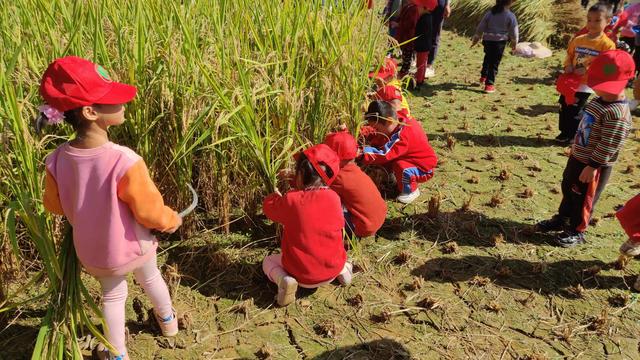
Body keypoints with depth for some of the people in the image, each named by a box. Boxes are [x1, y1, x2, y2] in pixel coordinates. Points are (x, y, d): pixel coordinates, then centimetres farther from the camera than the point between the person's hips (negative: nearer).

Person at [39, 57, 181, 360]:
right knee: (150, 279, 29)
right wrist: (172, 221, -3)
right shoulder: (124, 161, -36)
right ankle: (167, 320, 56)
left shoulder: (57, 160, -21)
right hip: (132, 247, -2)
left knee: (112, 294, 28)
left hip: (91, 253, 2)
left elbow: (54, 205, -2)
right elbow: (152, 213, -25)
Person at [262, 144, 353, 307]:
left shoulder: (290, 200, -18)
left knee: (268, 261, 22)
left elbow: (269, 207, 3)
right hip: (331, 271, 4)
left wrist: (276, 195, 24)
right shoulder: (333, 197, -13)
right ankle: (342, 269, 11)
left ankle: (284, 281, -7)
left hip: (302, 276, -4)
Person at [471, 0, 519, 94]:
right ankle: (489, 84, -1)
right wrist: (514, 43, 16)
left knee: (488, 58, 27)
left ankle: (483, 76, 34)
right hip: (500, 41, -3)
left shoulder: (489, 13, 1)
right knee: (494, 63, 1)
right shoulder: (510, 16, -6)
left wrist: (476, 39, 18)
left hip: (487, 40, 3)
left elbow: (480, 28, 5)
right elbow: (514, 32, 1)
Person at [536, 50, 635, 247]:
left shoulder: (617, 114, -29)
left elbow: (608, 146, -28)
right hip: (578, 157, 9)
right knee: (568, 189, 24)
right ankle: (562, 219, 44)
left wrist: (592, 166, -24)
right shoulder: (598, 101, 3)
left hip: (594, 166, -9)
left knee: (583, 199, 8)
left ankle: (576, 232, 27)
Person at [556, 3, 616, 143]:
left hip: (586, 84, -5)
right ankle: (565, 132, 27)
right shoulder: (578, 39, 3)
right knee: (564, 107, 12)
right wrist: (568, 65, -5)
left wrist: (587, 70, -24)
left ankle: (571, 136, 17)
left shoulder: (607, 44, -13)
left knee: (575, 110, 2)